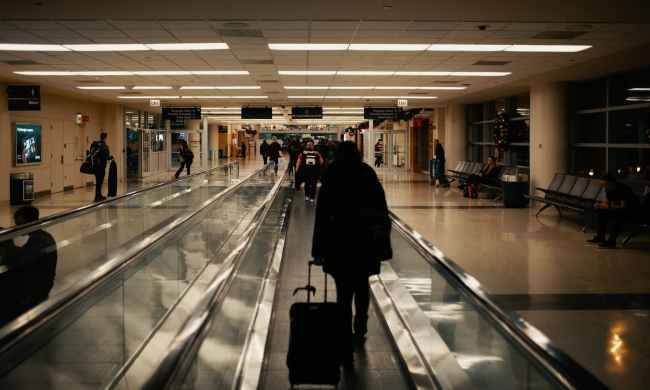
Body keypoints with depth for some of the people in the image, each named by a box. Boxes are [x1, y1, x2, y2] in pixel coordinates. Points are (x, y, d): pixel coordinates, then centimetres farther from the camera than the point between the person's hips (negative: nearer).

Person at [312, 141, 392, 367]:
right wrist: (383, 245, 9)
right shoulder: (370, 178, 1)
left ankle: (347, 347, -1)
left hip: (340, 245, -3)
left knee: (344, 293, 2)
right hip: (367, 244, 3)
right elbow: (383, 215, 3)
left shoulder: (330, 182, -5)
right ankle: (360, 330, 36)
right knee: (362, 285, 24)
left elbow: (322, 219, -6)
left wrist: (318, 251, -2)